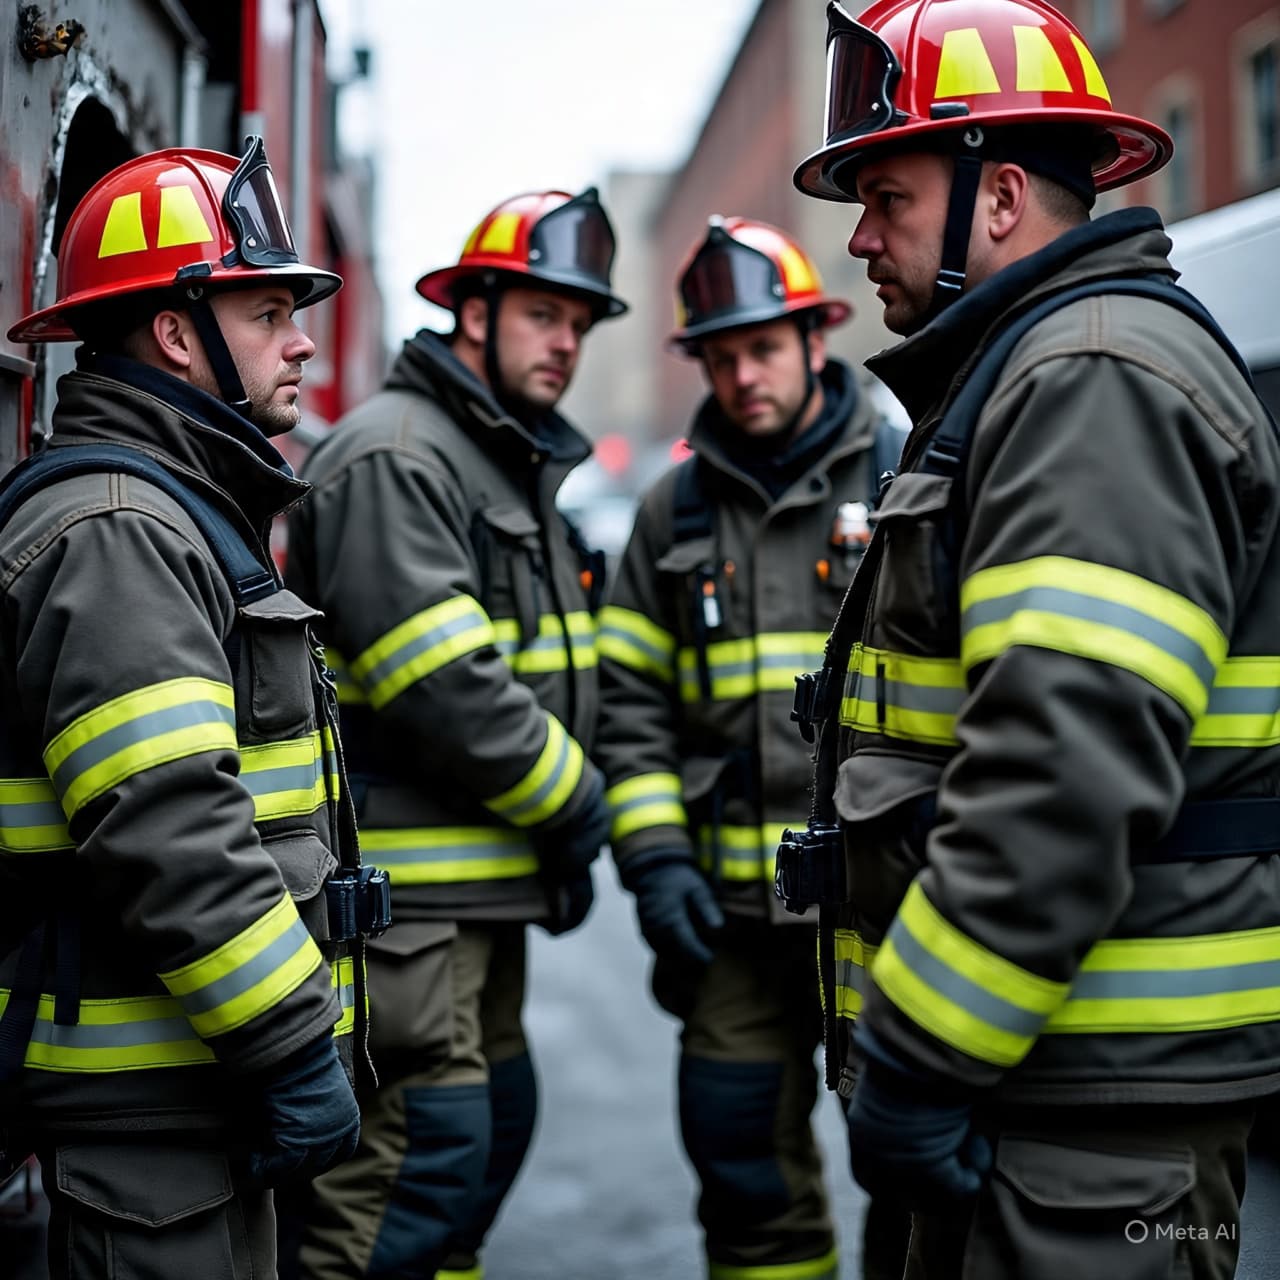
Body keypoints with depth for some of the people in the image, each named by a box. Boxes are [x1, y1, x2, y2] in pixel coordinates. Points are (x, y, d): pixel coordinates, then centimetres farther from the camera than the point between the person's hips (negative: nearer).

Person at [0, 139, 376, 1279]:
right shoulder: (112, 533, -17)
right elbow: (167, 836, -26)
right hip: (145, 1099, -11)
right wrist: (298, 1050, -21)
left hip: (204, 1083, 11)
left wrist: (294, 1037, 22)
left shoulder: (179, 515, 17)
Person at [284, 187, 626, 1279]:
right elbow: (440, 686, -23)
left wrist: (571, 837, 12)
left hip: (485, 882, 10)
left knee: (491, 1124, 18)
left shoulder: (520, 466, 19)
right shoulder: (394, 455, -14)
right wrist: (572, 797, -11)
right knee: (421, 1150, -10)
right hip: (406, 892, -10)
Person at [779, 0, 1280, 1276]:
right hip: (1018, 1073, 10)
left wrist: (915, 1058, -22)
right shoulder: (1021, 375, 19)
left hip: (1097, 1096, -10)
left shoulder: (1099, 380, -15)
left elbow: (1069, 775, -27)